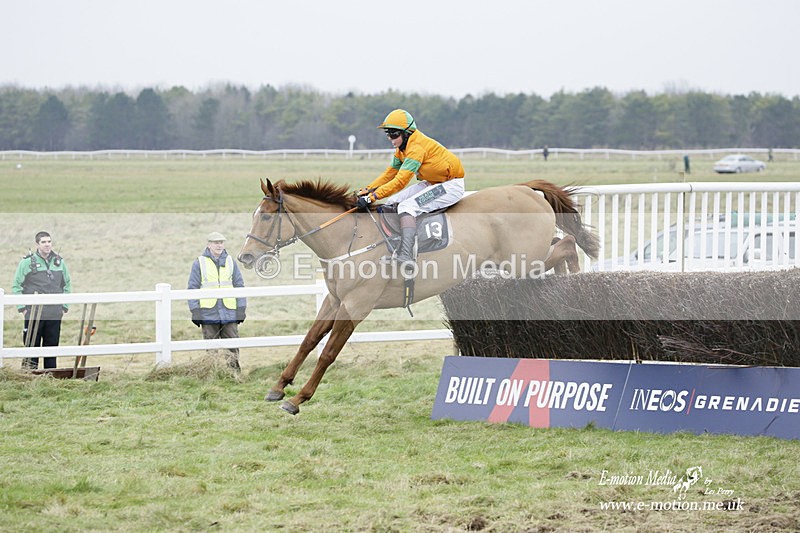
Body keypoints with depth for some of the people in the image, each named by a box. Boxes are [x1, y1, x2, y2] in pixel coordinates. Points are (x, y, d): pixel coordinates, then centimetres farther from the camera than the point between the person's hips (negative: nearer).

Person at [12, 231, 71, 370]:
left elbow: (67, 284, 19)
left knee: (52, 345, 6)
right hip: (33, 314, -3)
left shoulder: (59, 262, 9)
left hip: (55, 315, 3)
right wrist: (22, 307, -5)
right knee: (32, 345, -3)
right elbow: (17, 285, 1)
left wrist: (64, 306, 11)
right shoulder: (27, 262, -2)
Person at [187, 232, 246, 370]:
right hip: (208, 314, -2)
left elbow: (239, 286, 11)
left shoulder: (231, 262, 9)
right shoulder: (199, 263, 3)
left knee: (232, 347, 0)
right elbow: (193, 288, 2)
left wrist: (241, 309, 4)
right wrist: (195, 311, -5)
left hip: (229, 312, 2)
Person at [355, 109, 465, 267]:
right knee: (393, 202, 3)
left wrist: (373, 196, -32)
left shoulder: (416, 147, -25)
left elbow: (400, 181, -31)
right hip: (431, 183, 10)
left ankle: (406, 255, -37)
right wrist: (367, 190, -3)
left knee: (407, 206, -26)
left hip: (451, 186, -10)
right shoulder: (402, 148, 5)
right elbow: (389, 174, 10)